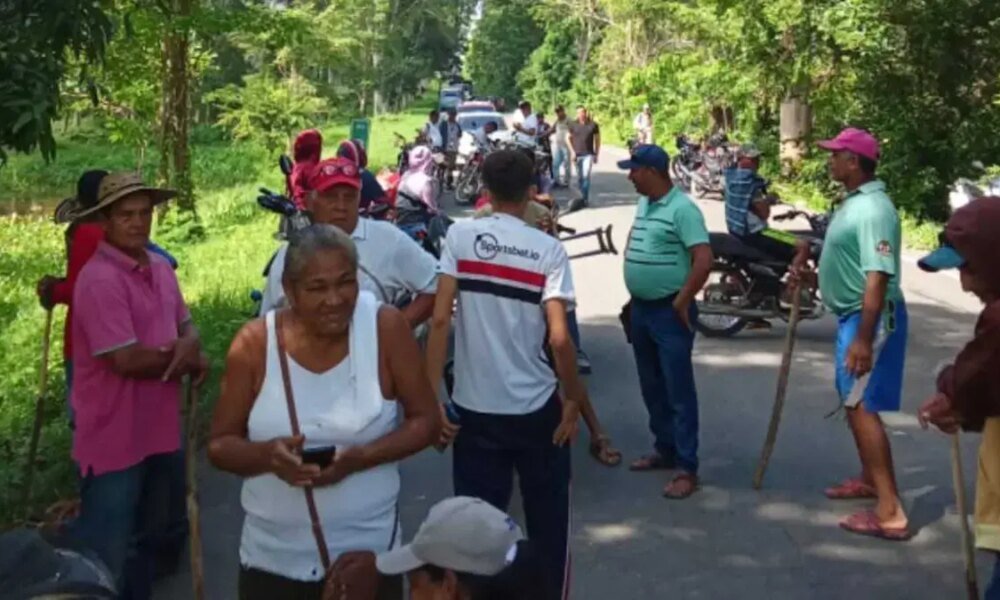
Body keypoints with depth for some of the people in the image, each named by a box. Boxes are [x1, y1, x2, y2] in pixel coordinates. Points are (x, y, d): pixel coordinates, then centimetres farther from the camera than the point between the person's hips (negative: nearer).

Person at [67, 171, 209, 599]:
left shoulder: (160, 267, 6)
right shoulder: (99, 279, -22)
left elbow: (186, 324, 12)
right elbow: (128, 360, -26)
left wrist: (192, 346, -13)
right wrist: (181, 358, -10)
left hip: (161, 428, 9)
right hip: (114, 438, -9)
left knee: (163, 531, 25)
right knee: (106, 554, 3)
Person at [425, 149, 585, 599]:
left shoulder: (460, 236, -4)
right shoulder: (548, 249, -6)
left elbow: (440, 319, -11)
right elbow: (558, 338, -13)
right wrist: (574, 399, 0)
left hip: (475, 408, 0)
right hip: (537, 409, 0)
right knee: (548, 523, 19)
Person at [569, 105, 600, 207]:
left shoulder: (593, 125, -3)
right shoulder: (573, 125, 1)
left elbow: (597, 140, 5)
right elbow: (570, 138, 10)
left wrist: (596, 154, 4)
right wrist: (573, 151, 1)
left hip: (589, 154, -3)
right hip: (577, 155, 3)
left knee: (586, 176, -15)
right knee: (580, 177, 9)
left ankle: (585, 198, -14)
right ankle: (583, 196, 22)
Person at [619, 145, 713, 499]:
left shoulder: (682, 208, -16)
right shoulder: (644, 204, 11)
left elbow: (704, 260, -23)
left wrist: (682, 302, -17)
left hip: (669, 312, -9)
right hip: (640, 308, 9)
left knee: (679, 391, -4)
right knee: (652, 388, 17)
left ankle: (687, 469, 0)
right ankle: (665, 450, 30)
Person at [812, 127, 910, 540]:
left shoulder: (872, 209, -22)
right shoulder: (854, 202, 10)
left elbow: (878, 277, -29)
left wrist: (863, 339, -32)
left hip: (870, 318, -10)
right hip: (852, 315, 10)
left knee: (861, 407, -14)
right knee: (854, 403, 20)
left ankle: (890, 513, -13)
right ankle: (869, 479, 37)